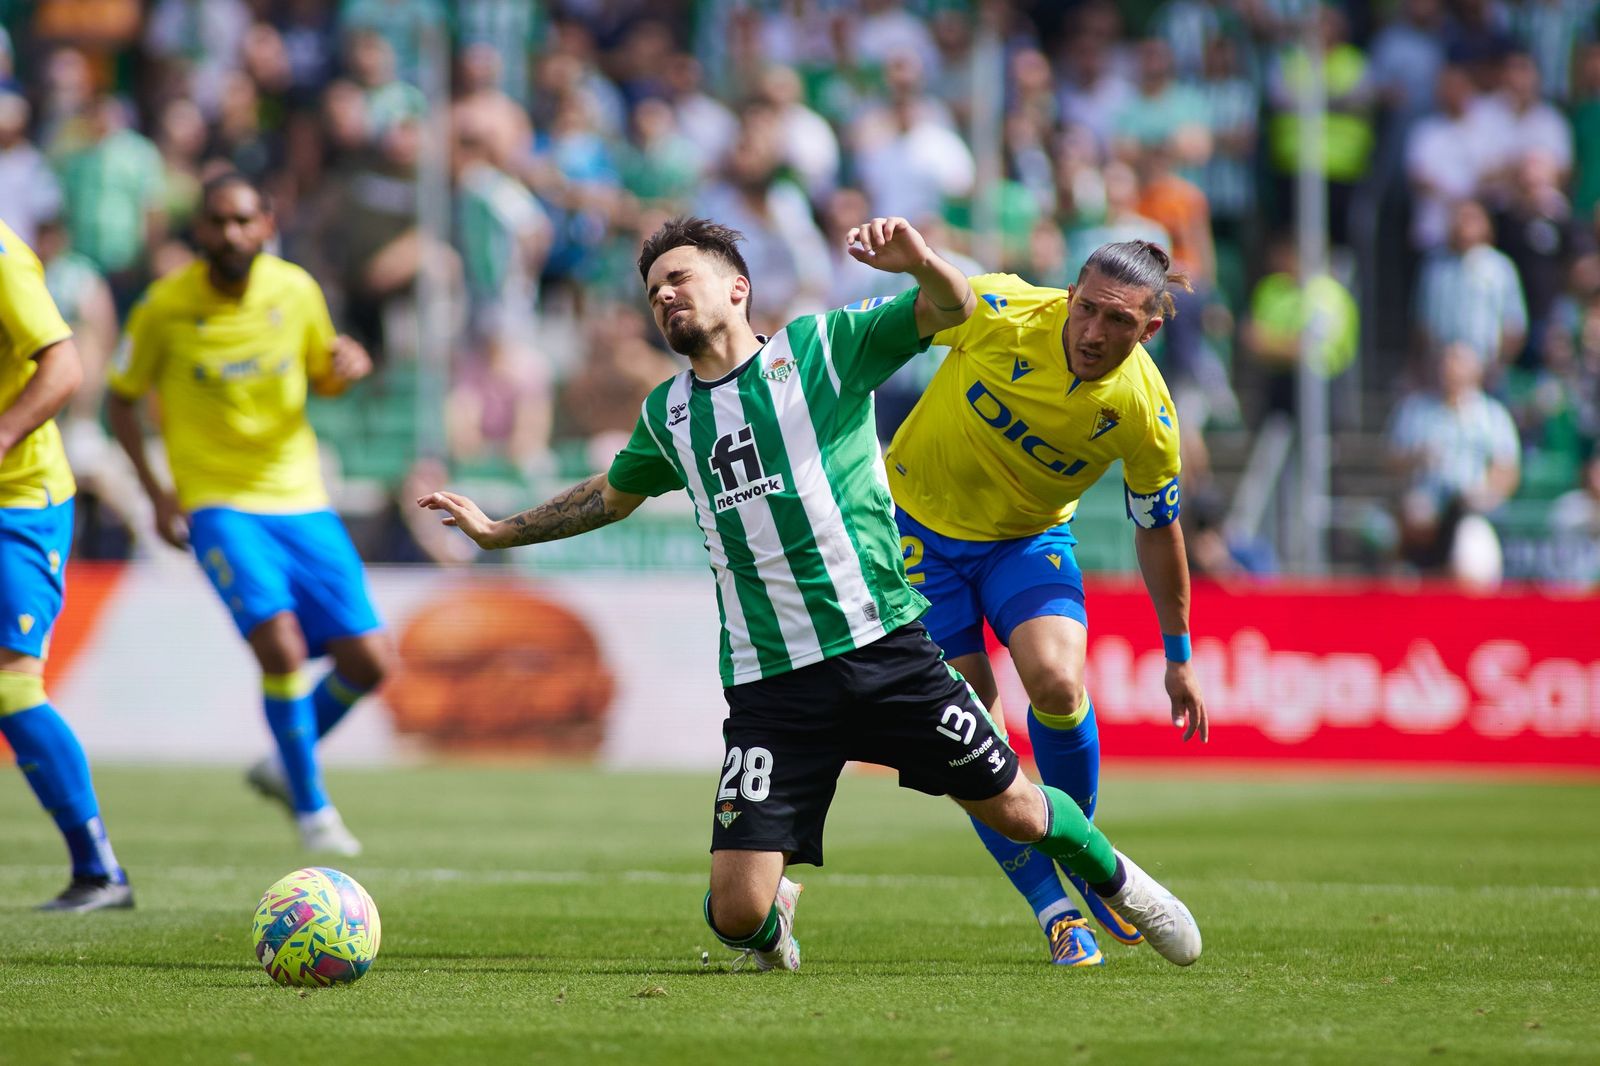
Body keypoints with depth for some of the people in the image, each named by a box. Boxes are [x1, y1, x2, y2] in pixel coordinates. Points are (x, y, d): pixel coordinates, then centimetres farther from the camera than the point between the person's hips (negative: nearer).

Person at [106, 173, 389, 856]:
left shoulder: (295, 291, 0)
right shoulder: (166, 307, -8)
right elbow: (121, 399, 4)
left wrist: (349, 365, -9)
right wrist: (156, 492, -8)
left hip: (301, 500, 4)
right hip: (219, 508, -4)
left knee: (367, 663, -2)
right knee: (282, 644, -24)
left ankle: (284, 767, 24)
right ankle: (311, 808, -7)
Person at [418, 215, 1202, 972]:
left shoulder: (820, 347, 2)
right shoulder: (668, 414, 13)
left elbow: (952, 309, -5)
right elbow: (613, 495, 33)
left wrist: (921, 264, -27)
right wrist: (497, 531, 33)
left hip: (884, 649, -2)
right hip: (770, 685, 2)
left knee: (1015, 812, 3)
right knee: (735, 914, -9)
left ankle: (1112, 875, 37)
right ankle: (774, 922, 28)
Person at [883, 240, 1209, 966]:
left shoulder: (1145, 415, -19)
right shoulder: (998, 312, -27)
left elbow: (1156, 529, -2)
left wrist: (1178, 655, 5)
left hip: (1029, 538, 0)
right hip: (920, 519, 0)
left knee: (1055, 681, -25)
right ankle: (1054, 908, 5)